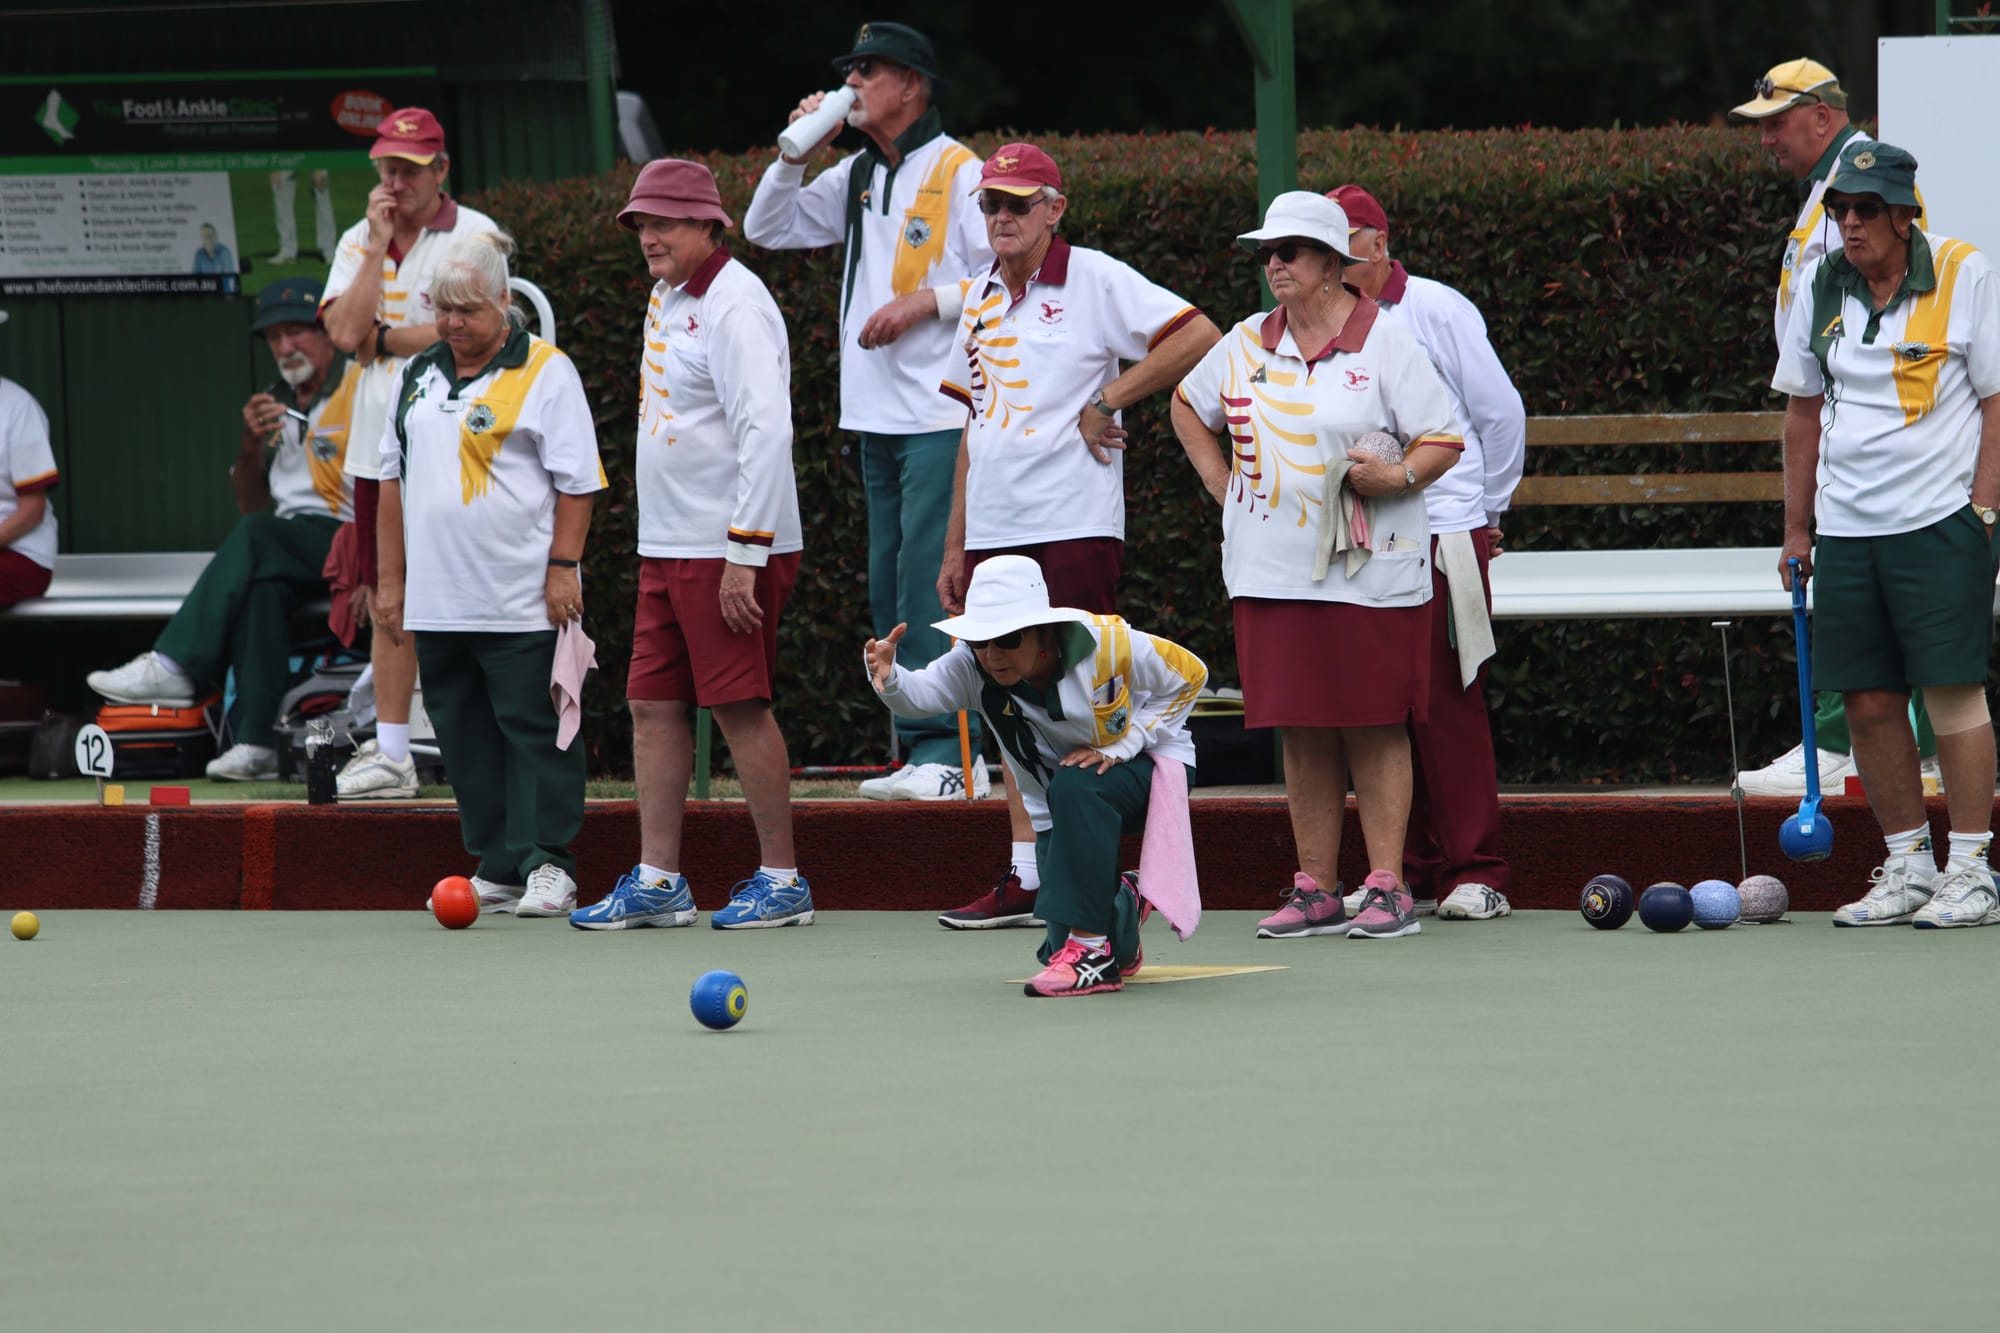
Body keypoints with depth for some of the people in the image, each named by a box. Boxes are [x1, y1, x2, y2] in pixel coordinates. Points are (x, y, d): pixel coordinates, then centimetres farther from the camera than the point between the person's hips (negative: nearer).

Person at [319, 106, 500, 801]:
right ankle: (390, 752, 14)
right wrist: (380, 244, -6)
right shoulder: (358, 241, 12)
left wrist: (382, 339, -6)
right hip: (379, 448, 6)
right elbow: (344, 331, -4)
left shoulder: (474, 236, -4)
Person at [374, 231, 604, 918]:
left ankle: (547, 865, -1)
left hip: (523, 603, -6)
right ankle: (497, 868, 14)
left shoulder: (545, 372, -4)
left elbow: (576, 481, -6)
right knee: (466, 737, 8)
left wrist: (562, 568, -12)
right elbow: (394, 480, 20)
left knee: (533, 732, -5)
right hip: (438, 599, 6)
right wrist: (390, 577, 16)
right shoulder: (418, 376, 15)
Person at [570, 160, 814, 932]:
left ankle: (783, 881, 2)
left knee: (741, 708, -6)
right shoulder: (666, 299, 15)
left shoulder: (735, 305, -14)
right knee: (653, 705, 7)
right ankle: (657, 882, 11)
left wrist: (745, 555, -23)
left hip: (731, 550, -9)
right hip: (667, 548, 9)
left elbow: (766, 433, -20)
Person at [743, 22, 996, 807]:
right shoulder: (855, 179, 17)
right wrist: (795, 154, 8)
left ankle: (950, 751, -14)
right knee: (889, 587, 7)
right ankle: (918, 751, 10)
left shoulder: (959, 172, -6)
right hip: (878, 416, 8)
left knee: (931, 583, -13)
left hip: (941, 415, -8)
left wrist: (924, 303, -17)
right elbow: (767, 231, 20)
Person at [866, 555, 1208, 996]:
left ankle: (1093, 951, -32)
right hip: (1060, 812, 4)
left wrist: (1119, 746, -20)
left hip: (1144, 767, -4)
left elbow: (1189, 675, -11)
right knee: (1062, 949, -9)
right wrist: (889, 678, -63)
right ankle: (1120, 907, 30)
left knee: (1075, 787, -38)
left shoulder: (1105, 642, -25)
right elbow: (922, 691, -38)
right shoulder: (973, 666, -19)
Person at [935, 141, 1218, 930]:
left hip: (1073, 530, -7)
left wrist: (1105, 402, -12)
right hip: (994, 534, 7)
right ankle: (1024, 879, 10)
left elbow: (1197, 336, -13)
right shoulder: (979, 299, 16)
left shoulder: (1095, 280, -5)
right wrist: (956, 545, 18)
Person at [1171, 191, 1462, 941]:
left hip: (1369, 572, -4)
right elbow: (1188, 406, 28)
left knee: (1374, 729, -3)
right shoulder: (1246, 345, 10)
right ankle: (1314, 892, 9)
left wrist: (1397, 477, -21)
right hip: (1271, 570, 4)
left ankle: (1387, 887, -2)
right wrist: (1221, 483, 15)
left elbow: (1442, 441, -2)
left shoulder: (1383, 344, -3)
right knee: (1301, 732, 5)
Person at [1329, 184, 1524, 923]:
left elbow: (1500, 412, 3)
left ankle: (1474, 871, -3)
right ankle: (1410, 869, 9)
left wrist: (1487, 511, 9)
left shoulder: (1436, 310, -2)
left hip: (1444, 536, -5)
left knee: (1448, 704, -6)